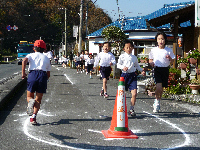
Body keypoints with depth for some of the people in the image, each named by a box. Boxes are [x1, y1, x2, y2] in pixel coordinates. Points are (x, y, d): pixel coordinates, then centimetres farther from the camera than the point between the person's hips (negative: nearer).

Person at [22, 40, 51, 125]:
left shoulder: (31, 55, 16)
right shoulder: (46, 58, 25)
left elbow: (24, 60, -7)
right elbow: (48, 74, 22)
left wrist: (23, 73, -5)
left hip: (33, 74, -1)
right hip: (43, 75, 1)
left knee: (29, 96, 14)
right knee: (38, 100, 5)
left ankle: (31, 101, -22)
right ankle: (33, 117, -13)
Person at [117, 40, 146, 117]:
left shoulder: (134, 57, 13)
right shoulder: (122, 56, 3)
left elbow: (137, 66, 23)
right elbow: (118, 65, 0)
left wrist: (142, 70, 8)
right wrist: (123, 67, -18)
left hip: (132, 75, 2)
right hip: (124, 75, -2)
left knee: (134, 93, -9)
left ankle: (132, 109, 5)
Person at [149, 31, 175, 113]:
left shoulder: (169, 50, 1)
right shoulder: (153, 50, 2)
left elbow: (172, 62, 7)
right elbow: (150, 59, 15)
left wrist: (170, 58, -15)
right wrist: (151, 63, -7)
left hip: (165, 70, 2)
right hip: (157, 69, -1)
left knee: (161, 88, 10)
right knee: (158, 87, -20)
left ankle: (157, 103, 31)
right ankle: (157, 100, 4)